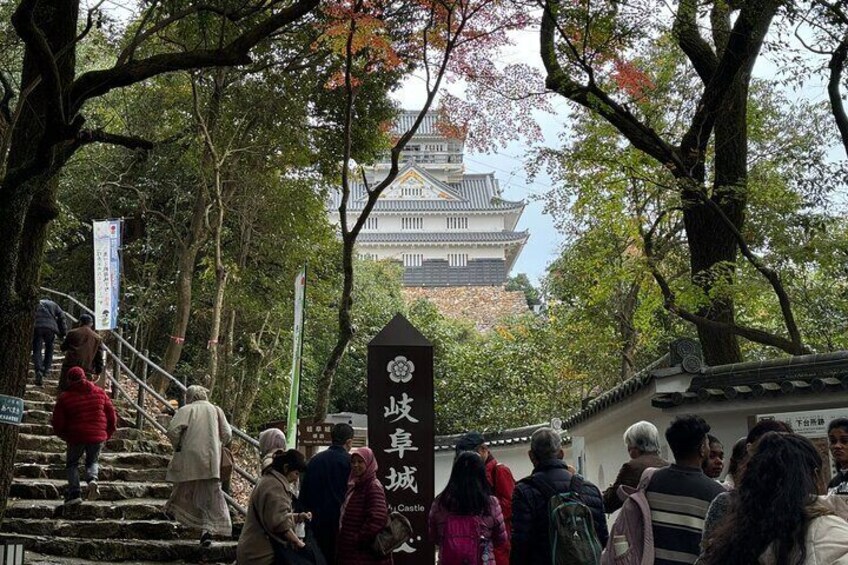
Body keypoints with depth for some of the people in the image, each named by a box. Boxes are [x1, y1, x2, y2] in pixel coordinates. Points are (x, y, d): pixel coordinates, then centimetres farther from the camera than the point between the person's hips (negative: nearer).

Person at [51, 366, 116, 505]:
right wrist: (107, 434, 20)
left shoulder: (64, 398, -3)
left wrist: (65, 436, 18)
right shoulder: (100, 393, 5)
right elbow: (112, 417, 7)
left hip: (76, 437, -2)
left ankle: (74, 493, 2)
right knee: (92, 461, 23)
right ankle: (92, 479, -7)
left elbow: (57, 423, 0)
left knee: (72, 463, 17)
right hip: (98, 437, 2)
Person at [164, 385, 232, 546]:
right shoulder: (216, 410, 11)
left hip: (189, 459, -1)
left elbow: (173, 430, -12)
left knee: (185, 492, 15)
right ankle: (208, 529, -12)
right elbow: (227, 434, 5)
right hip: (211, 459, 1)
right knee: (211, 495, 0)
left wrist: (177, 446, 4)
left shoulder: (186, 410, 2)